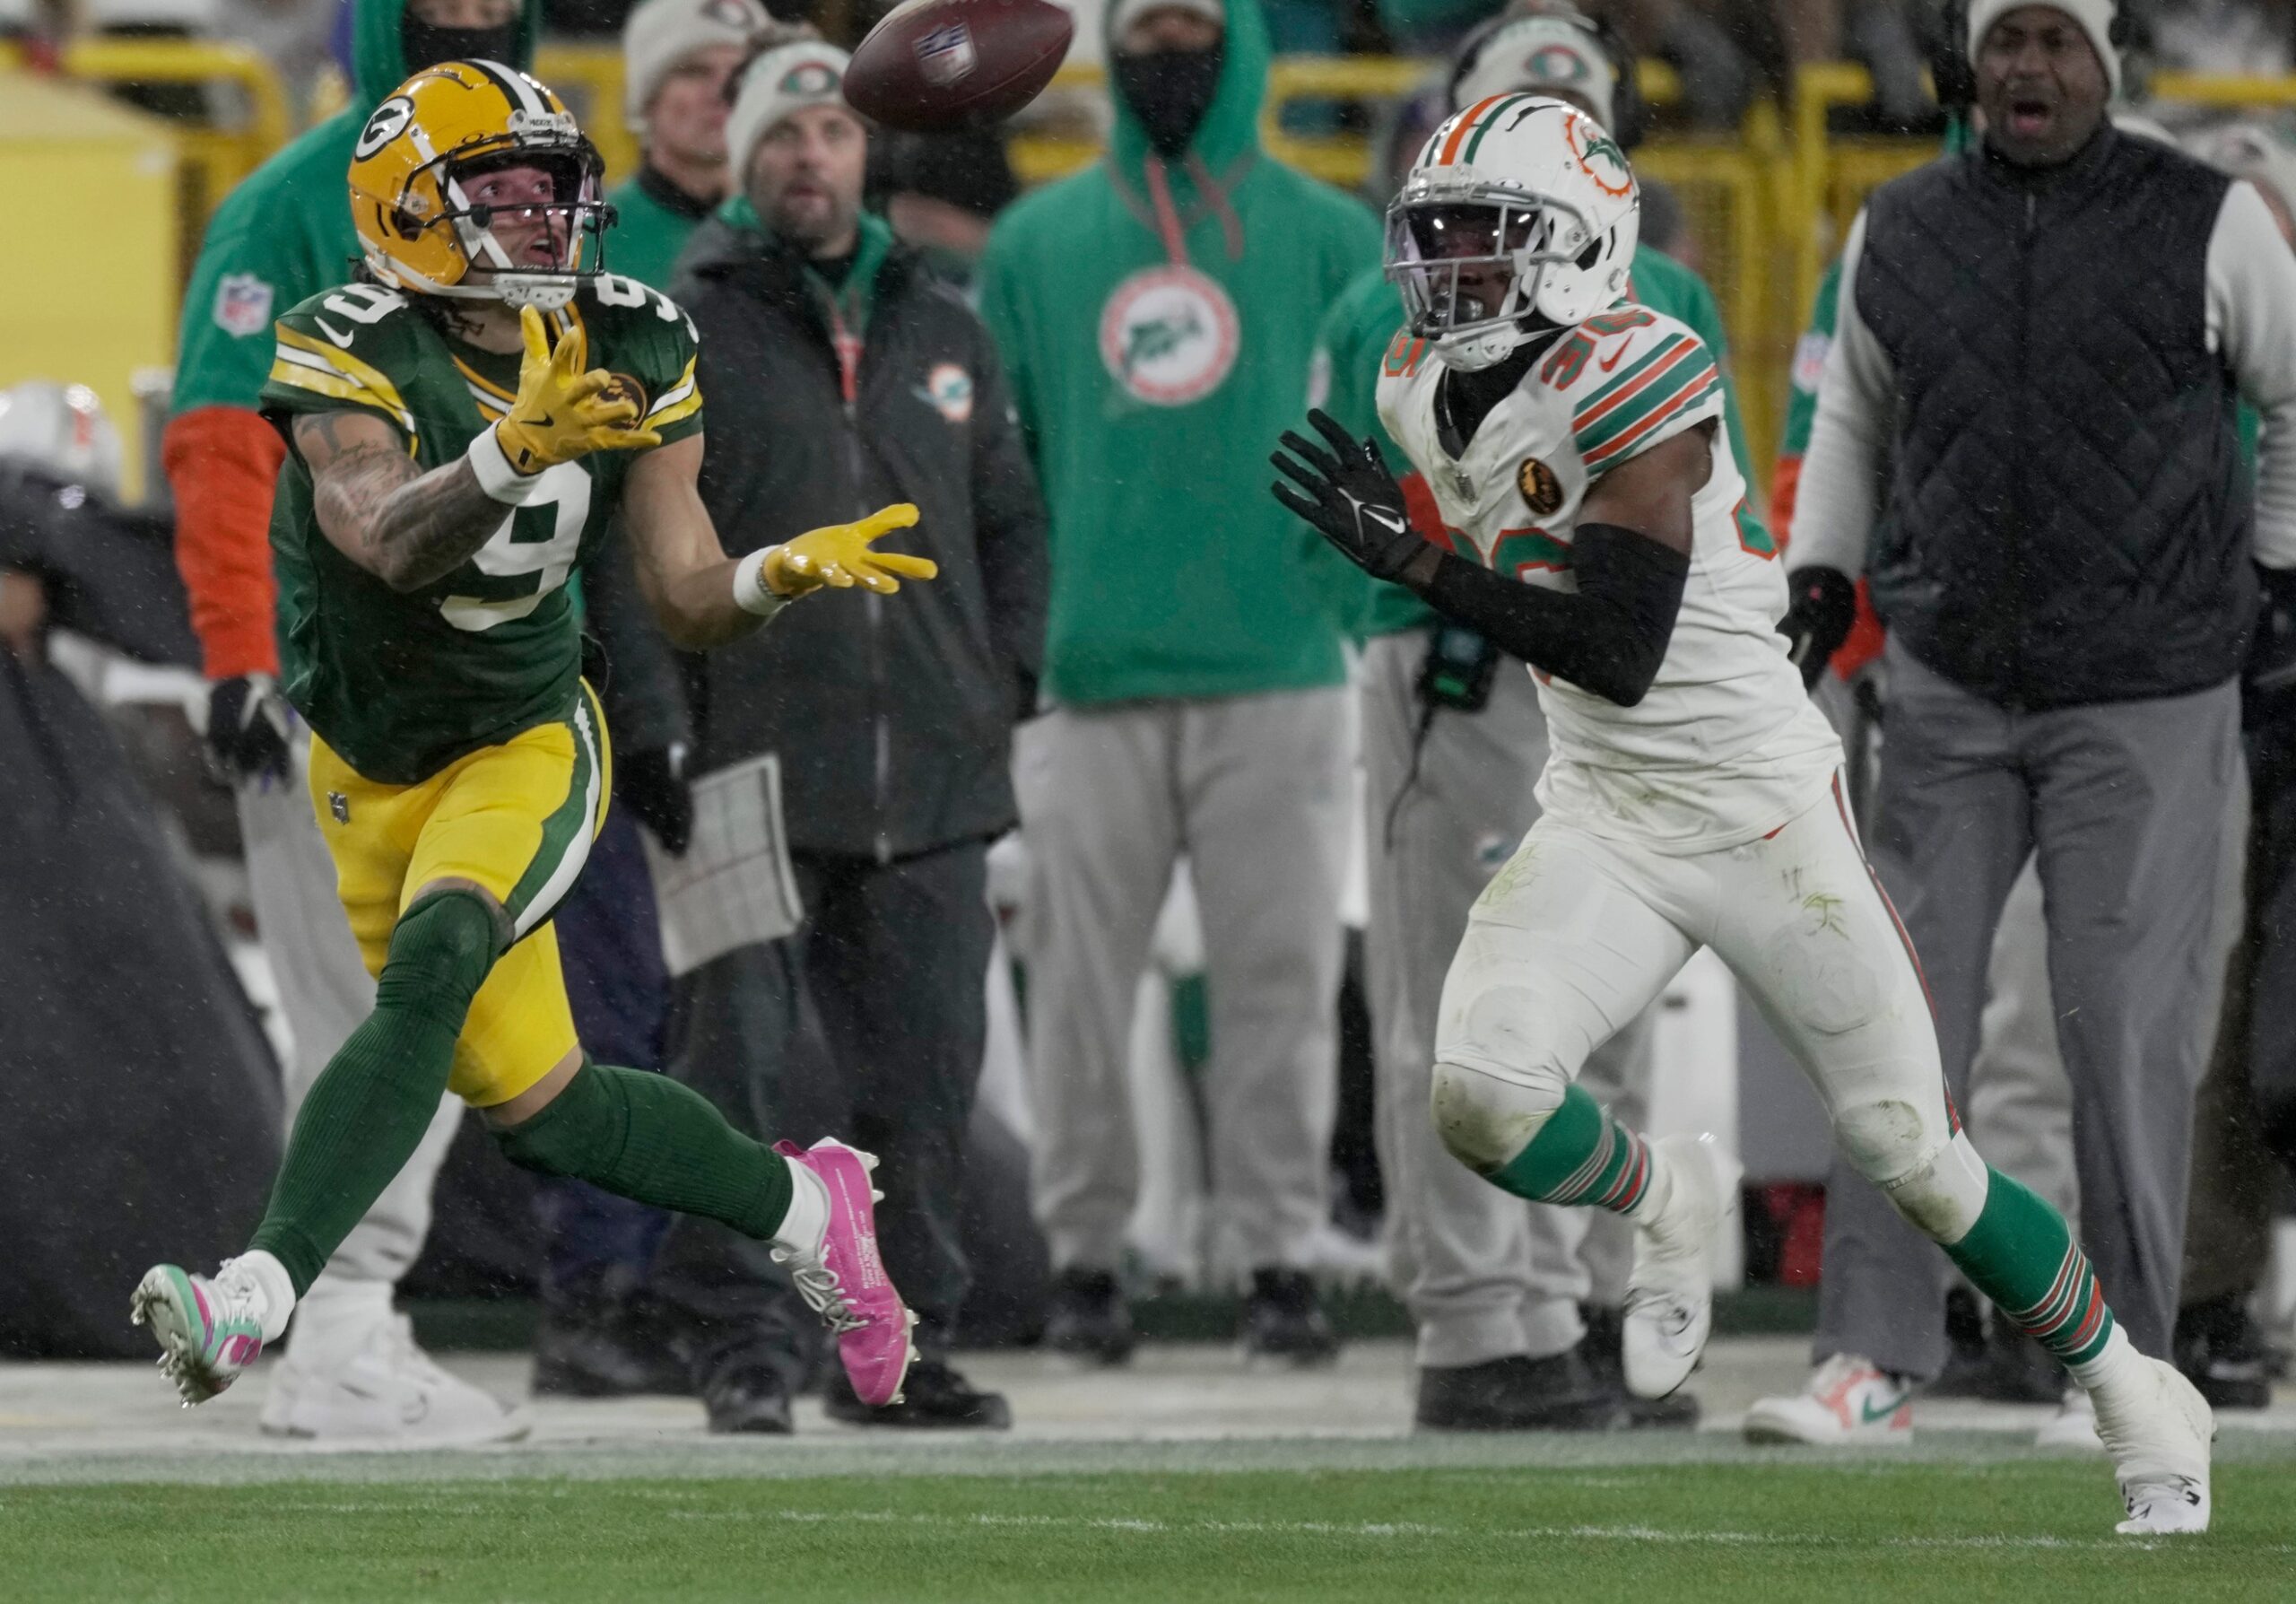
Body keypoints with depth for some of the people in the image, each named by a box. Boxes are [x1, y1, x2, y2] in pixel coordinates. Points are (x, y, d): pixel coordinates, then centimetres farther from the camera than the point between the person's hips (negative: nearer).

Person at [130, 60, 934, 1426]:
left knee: (430, 970, -30)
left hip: (525, 747, 0)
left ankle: (263, 1293, -38)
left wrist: (783, 575, -31)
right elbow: (388, 541, -42)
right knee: (534, 1105, 5)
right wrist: (513, 452, -60)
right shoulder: (355, 358, -22)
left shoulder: (630, 354, -10)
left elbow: (687, 599, -10)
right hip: (376, 778, 0)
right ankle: (801, 1206, 29)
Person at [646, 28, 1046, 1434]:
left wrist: (1008, 682, 11)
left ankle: (903, 1342, 14)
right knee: (746, 1066, -6)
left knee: (925, 1076, 6)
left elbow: (1013, 521, 23)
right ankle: (743, 1342, -1)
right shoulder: (688, 332, 1)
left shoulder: (944, 333, 16)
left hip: (933, 785, 4)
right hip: (753, 775, -4)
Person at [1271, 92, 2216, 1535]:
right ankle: (1670, 1206, 15)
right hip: (1601, 821, 6)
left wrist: (1414, 558, -33)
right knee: (1482, 1101, -18)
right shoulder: (1432, 395, 3)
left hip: (1763, 806, -6)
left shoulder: (1632, 381, -21)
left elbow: (1619, 647, -29)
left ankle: (2136, 1399, 22)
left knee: (1915, 1158, 1)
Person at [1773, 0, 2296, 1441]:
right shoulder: (1900, 234, 6)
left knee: (2129, 1022, -3)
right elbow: (1853, 415, 21)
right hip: (1950, 692, 3)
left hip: (2148, 696, -3)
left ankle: (2134, 1351, 6)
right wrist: (1821, 571, 9)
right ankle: (1877, 1338, 2)